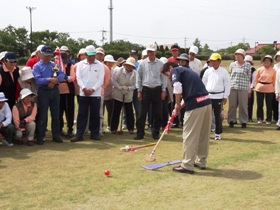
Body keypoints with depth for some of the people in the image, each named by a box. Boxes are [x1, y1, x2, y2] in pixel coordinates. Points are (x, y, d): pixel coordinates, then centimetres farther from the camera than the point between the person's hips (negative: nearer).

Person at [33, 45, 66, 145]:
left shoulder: (54, 65, 12)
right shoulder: (37, 66, -1)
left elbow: (62, 75, 0)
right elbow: (38, 80, -15)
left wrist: (55, 80, -17)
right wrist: (50, 79, -23)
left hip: (55, 91, 4)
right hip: (43, 92, -4)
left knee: (55, 115, 9)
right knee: (42, 116, -2)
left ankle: (56, 135, 18)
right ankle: (40, 137, 5)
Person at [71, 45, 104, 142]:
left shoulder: (100, 65, 1)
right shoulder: (80, 64, 6)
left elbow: (101, 79, -5)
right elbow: (78, 77, 0)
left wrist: (92, 89, -14)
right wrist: (84, 88, -13)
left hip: (96, 94, -1)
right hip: (83, 93, 1)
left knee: (95, 114, 4)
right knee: (82, 114, 1)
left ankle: (94, 134, 13)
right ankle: (79, 134, 5)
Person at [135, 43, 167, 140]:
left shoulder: (160, 64, 2)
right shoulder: (142, 63, 2)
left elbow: (163, 77, 5)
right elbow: (139, 77, 5)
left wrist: (163, 91, 0)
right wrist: (139, 91, 1)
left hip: (157, 90, 0)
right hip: (146, 90, 0)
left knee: (157, 113, 5)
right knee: (142, 113, -2)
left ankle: (155, 133, 16)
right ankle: (140, 133, 4)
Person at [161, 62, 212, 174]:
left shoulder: (175, 70, 3)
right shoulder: (186, 71, 28)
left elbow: (177, 87, -15)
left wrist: (177, 104, -3)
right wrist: (180, 106, 20)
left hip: (196, 105, -9)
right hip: (206, 102, 9)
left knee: (189, 136, 0)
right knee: (203, 135, 17)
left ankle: (187, 166, 6)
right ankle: (201, 162, 28)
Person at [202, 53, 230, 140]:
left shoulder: (224, 72, -1)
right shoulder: (208, 71, 6)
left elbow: (227, 85, 0)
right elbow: (203, 83, 11)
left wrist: (225, 96, -3)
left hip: (219, 97, -2)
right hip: (208, 96, 2)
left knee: (218, 115, 4)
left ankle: (217, 133, 14)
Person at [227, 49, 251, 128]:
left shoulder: (248, 65, 2)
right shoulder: (232, 64, 8)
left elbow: (248, 77, 5)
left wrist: (248, 88, 3)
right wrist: (229, 85, 9)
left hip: (243, 88, -2)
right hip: (232, 87, 2)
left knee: (243, 105, 0)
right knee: (232, 105, 4)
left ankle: (244, 122, 9)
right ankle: (231, 121, 13)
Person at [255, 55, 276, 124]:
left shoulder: (273, 70, -1)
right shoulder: (259, 69, 0)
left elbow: (274, 81, 8)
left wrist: (271, 86, 9)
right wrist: (258, 86, 9)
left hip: (269, 89, 0)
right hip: (260, 89, 0)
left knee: (269, 105, 2)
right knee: (259, 105, 4)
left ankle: (268, 119, 12)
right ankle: (259, 119, 16)